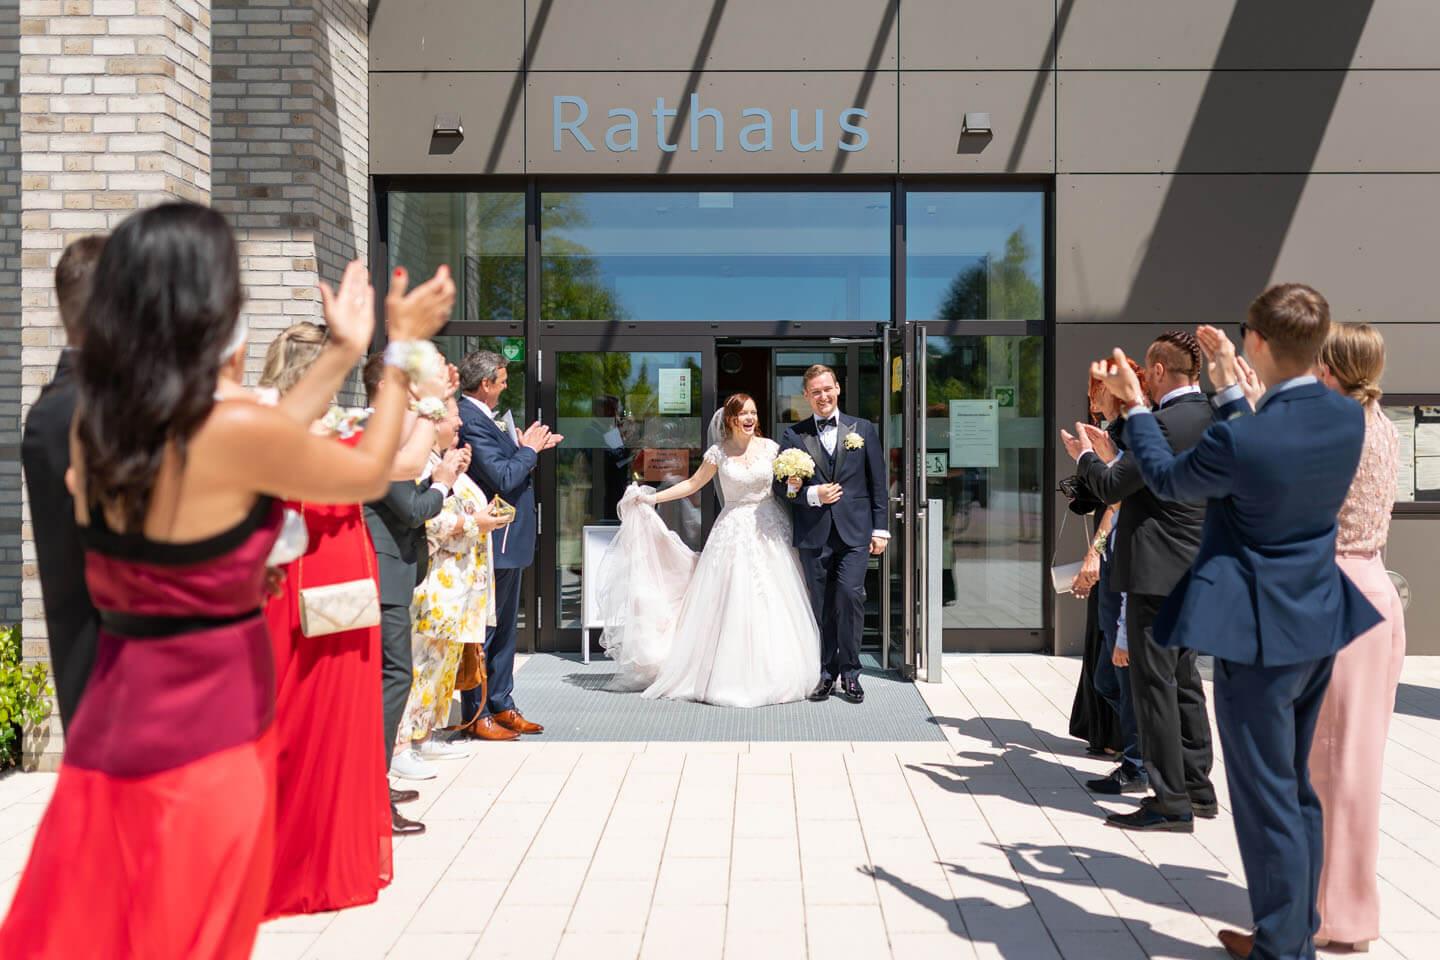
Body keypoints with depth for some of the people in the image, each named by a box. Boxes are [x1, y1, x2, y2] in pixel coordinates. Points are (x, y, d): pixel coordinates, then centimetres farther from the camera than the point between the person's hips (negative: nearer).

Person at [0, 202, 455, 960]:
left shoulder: (91, 426, -1)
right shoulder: (238, 432, -21)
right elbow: (367, 475, -4)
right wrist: (402, 347, 6)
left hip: (110, 720, 6)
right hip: (206, 738, -6)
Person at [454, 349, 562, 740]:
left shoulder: (484, 417, 12)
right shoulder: (471, 421, -18)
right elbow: (502, 478, -24)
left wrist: (530, 447, 9)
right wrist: (528, 450, -10)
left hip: (507, 541, 11)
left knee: (503, 627, 16)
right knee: (483, 629, -1)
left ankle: (500, 706, 26)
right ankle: (476, 716, 8)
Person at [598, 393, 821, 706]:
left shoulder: (770, 447, 3)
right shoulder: (718, 453, 1)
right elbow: (693, 484, 8)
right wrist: (652, 498, 4)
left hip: (769, 531, 1)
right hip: (734, 531, -1)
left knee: (772, 603, -2)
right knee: (731, 604, -4)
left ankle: (773, 676, 9)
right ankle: (731, 679, 6)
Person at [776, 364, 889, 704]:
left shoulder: (863, 429, 9)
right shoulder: (794, 435, 8)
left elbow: (878, 482, 9)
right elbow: (782, 484, 6)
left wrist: (880, 529, 4)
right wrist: (812, 495, -11)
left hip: (854, 532, -1)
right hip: (813, 535, 1)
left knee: (849, 594, -13)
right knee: (821, 606, 5)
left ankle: (850, 671, 3)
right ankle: (826, 672, 16)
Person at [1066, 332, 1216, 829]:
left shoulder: (1166, 423, -18)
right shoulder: (1211, 419, 11)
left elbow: (1113, 487, -14)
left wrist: (1084, 456, 4)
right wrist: (1114, 452, 22)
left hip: (1158, 573, -10)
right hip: (1195, 570, 10)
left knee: (1154, 681, -3)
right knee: (1183, 677, 17)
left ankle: (1171, 801, 2)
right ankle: (1197, 788, 26)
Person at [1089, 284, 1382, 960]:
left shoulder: (1240, 438, -25)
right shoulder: (1348, 418, -3)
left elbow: (1167, 479, -5)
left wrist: (1133, 405, 7)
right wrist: (1232, 390, 25)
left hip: (1260, 634, -8)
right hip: (1319, 624, 8)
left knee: (1266, 798, 5)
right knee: (1296, 787, 21)